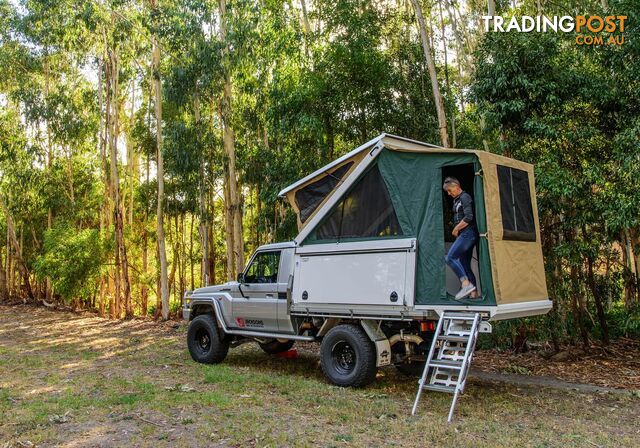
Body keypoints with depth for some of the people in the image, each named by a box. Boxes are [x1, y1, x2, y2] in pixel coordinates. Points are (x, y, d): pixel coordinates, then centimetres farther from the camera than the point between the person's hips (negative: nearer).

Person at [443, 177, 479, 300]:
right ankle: (474, 292, 7)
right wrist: (456, 230, 11)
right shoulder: (456, 200, 21)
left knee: (450, 257, -18)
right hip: (465, 235, 10)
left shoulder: (465, 197, -8)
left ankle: (466, 283, -22)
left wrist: (456, 229, -10)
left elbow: (468, 217, -18)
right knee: (464, 264, 7)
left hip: (468, 233, -10)